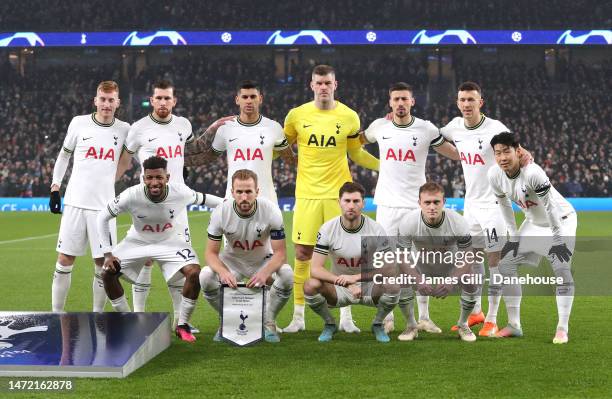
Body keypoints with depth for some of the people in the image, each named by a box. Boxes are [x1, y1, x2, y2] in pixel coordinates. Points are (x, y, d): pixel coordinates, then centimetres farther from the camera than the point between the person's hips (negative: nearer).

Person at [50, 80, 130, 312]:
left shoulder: (124, 129, 4)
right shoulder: (79, 123, 3)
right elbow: (65, 154, 13)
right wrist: (55, 187, 9)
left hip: (104, 205, 0)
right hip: (75, 202, 0)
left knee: (103, 263, -1)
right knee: (65, 259, 2)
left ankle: (98, 313, 13)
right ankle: (56, 312, 12)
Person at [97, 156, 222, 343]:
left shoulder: (181, 193, -29)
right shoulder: (131, 196, -31)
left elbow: (203, 199, -6)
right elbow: (103, 218, -16)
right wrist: (108, 253, -18)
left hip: (171, 241, -1)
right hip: (138, 241, 1)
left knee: (194, 273, -23)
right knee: (108, 273, -12)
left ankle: (182, 325, -2)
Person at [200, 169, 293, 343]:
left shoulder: (271, 211, -24)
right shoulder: (220, 213, -22)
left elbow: (280, 253, -21)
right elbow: (211, 252, -16)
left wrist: (265, 273, -42)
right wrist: (223, 272, -39)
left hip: (263, 261, 0)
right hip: (232, 261, 1)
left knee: (287, 275, -31)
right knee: (205, 277, -29)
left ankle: (268, 322, -5)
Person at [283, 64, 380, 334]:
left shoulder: (349, 116, 1)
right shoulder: (297, 115, 1)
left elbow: (356, 153, 12)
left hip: (339, 193, 0)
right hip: (307, 193, 0)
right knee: (302, 254, 1)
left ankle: (345, 316, 12)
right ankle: (298, 317, 11)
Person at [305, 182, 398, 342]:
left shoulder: (376, 230, -13)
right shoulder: (327, 229, -12)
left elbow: (388, 270, -16)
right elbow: (315, 269, -18)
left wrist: (355, 278, -29)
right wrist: (348, 285, -31)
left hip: (368, 287, 0)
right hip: (339, 289, 0)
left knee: (393, 287, -31)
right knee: (310, 286, -30)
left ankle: (377, 324, 2)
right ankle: (329, 324, 2)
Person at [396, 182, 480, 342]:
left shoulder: (458, 222, -29)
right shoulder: (408, 222, -29)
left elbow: (468, 256, -21)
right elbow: (402, 256, -21)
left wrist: (452, 281, -35)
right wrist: (418, 280, -35)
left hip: (451, 265, 0)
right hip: (420, 264, 0)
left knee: (472, 281, -26)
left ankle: (463, 325, 5)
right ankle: (411, 326, 0)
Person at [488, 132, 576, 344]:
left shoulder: (533, 173, -36)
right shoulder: (495, 175, -17)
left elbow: (550, 207, -28)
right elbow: (504, 204, 0)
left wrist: (558, 240, -23)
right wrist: (513, 236, 1)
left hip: (561, 220, -6)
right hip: (533, 223, 7)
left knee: (561, 269, -21)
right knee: (505, 265, 2)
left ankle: (562, 329, -11)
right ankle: (514, 325, 12)